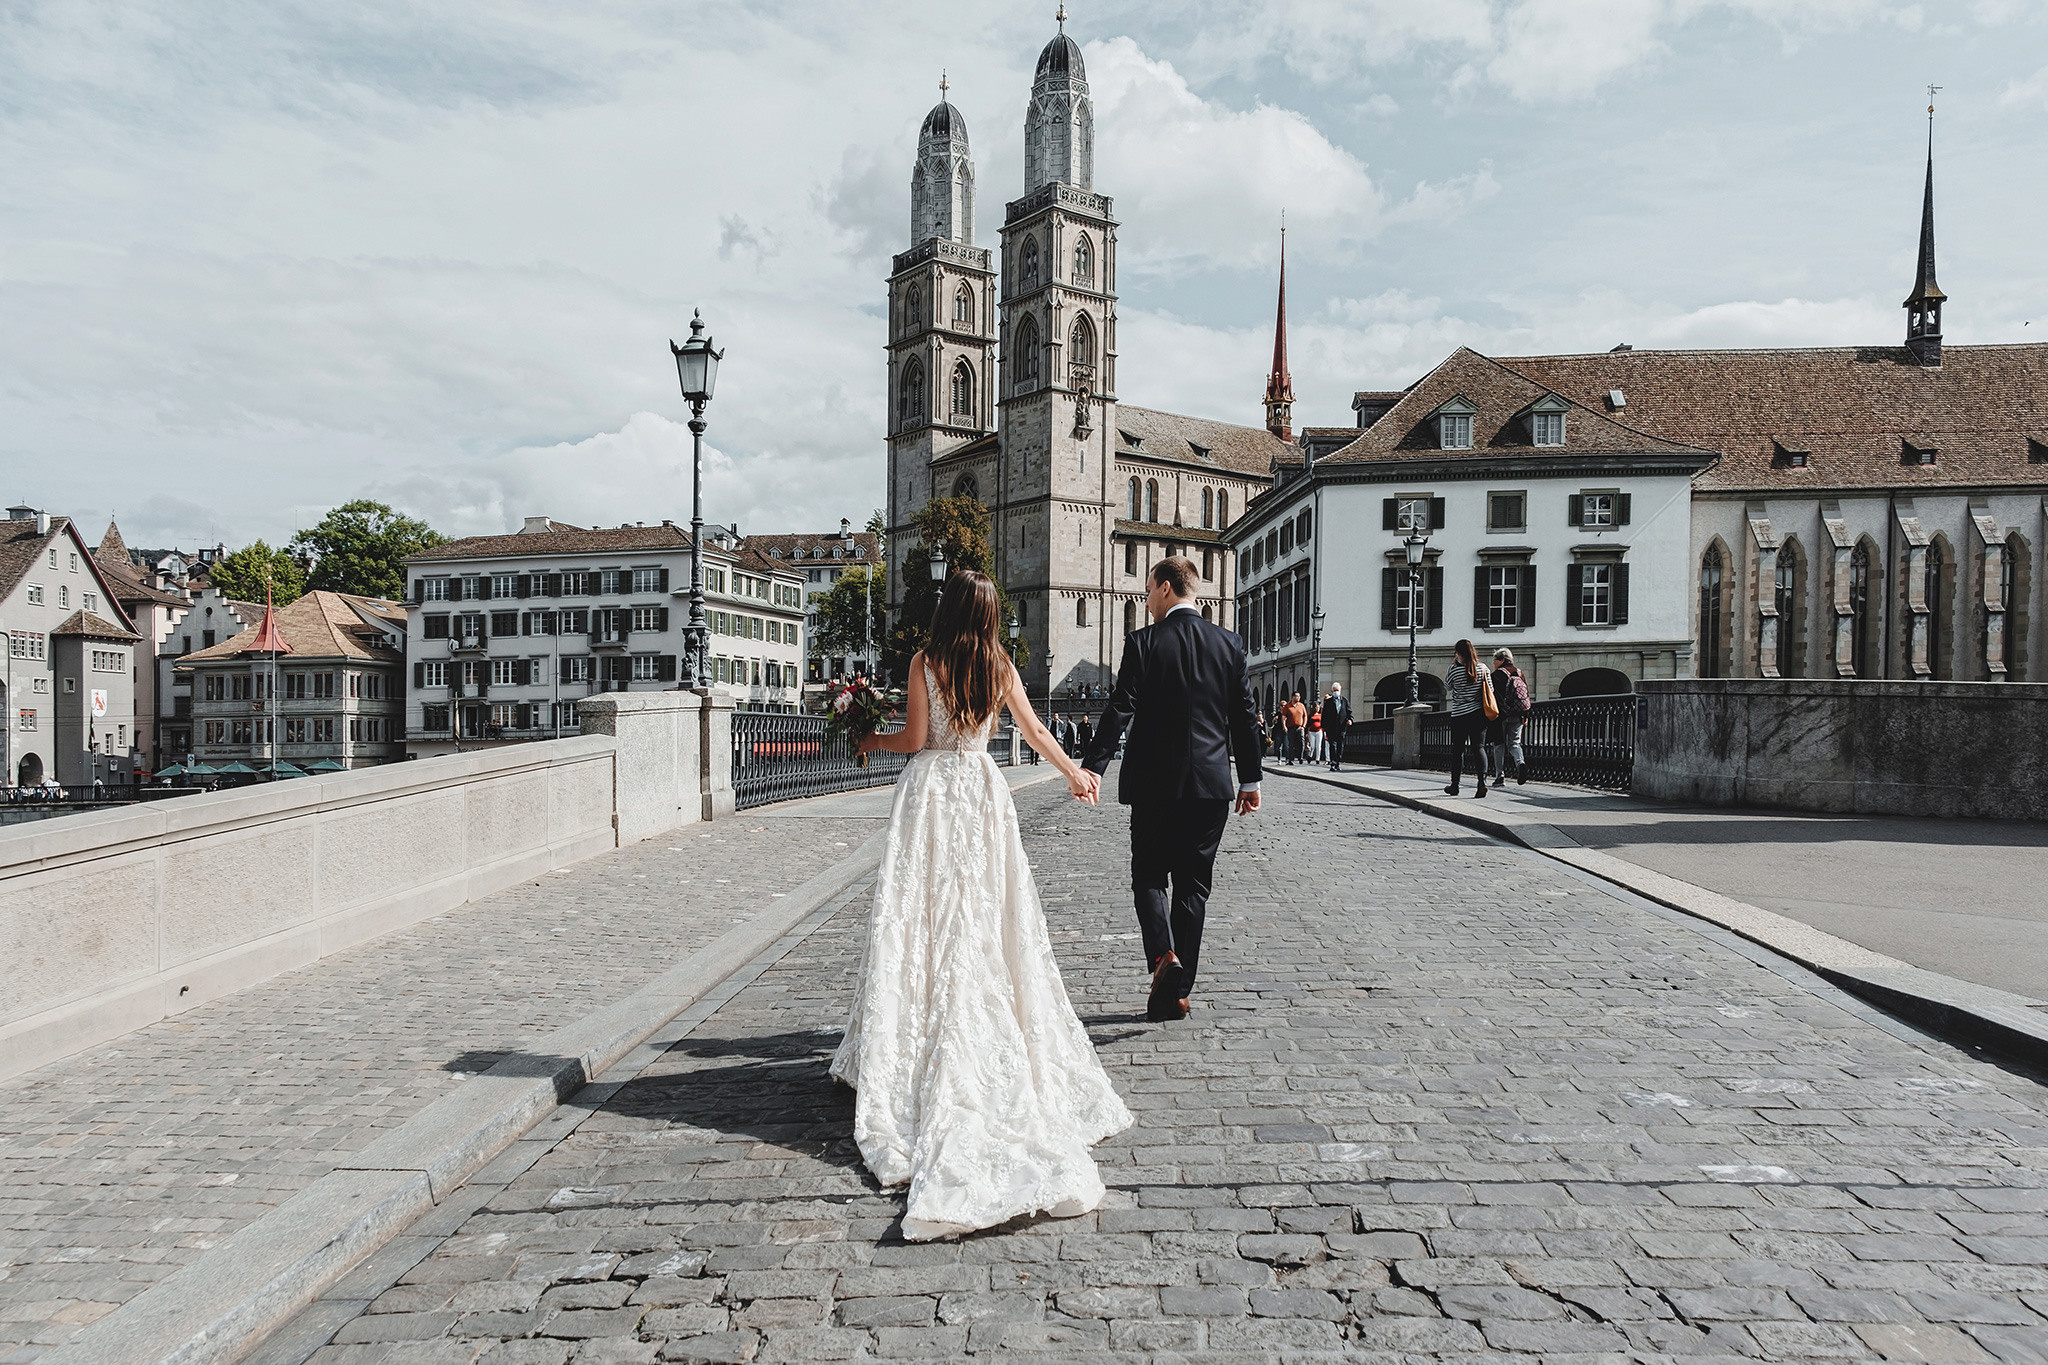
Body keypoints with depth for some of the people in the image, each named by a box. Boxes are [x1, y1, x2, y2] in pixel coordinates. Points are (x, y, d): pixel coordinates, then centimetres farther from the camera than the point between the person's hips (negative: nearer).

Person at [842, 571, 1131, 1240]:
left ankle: (902, 1054, 4)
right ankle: (999, 1039, 15)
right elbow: (1035, 730, 11)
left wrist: (874, 742, 11)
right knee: (987, 920, 9)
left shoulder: (925, 661, -7)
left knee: (922, 920, 2)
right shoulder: (1001, 668, 4)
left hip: (930, 789, -3)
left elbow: (916, 737, -8)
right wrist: (1075, 772, 26)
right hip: (982, 790, 3)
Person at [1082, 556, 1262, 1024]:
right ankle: (1177, 991, 13)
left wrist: (1092, 767, -13)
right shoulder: (1228, 643, 5)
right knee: (1193, 885, 10)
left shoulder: (1143, 643, -7)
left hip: (1155, 783, -3)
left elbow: (1120, 710, -13)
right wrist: (1250, 780, 14)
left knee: (1149, 876, 10)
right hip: (1211, 785, 3)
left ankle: (1164, 955, -15)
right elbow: (1244, 717, 7)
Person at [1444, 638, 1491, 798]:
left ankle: (1454, 785, 18)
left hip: (1459, 715, -2)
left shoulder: (1454, 669, -10)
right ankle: (1482, 781, -15)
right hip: (1479, 713, 2)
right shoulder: (1483, 668, 0)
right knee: (1479, 747, 2)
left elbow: (1447, 688, 7)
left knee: (1457, 750, 9)